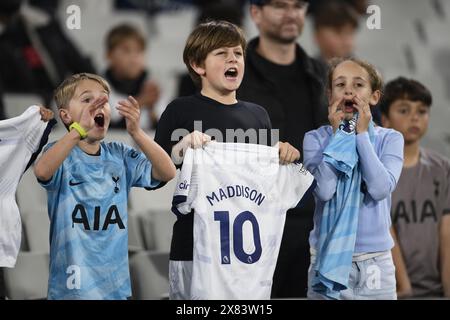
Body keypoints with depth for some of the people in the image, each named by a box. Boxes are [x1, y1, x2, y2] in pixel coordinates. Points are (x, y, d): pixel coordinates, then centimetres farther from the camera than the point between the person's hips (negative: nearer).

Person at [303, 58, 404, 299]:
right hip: (328, 258, 0)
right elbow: (324, 190, -16)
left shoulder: (390, 139, 0)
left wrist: (362, 134, -11)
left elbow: (380, 189, -16)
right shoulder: (316, 138, -1)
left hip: (375, 261, 1)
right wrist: (338, 134, -10)